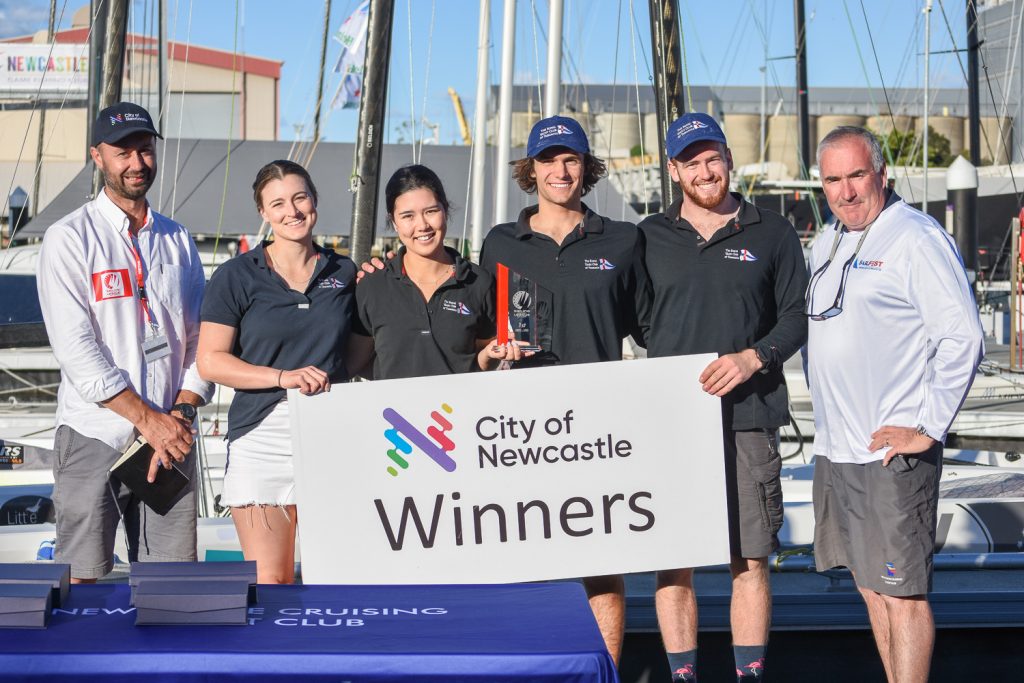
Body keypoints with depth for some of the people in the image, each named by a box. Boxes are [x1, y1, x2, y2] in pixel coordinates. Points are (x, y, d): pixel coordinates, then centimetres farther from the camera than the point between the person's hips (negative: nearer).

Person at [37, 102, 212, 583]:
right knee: (81, 581, -3)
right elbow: (76, 349, -11)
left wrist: (182, 414, -5)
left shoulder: (177, 240, 13)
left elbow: (201, 339, 11)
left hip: (171, 435, 4)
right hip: (94, 438, -4)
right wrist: (148, 419, -14)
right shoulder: (69, 238, -2)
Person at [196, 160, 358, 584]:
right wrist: (283, 377, -14)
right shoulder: (237, 275, 3)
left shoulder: (345, 274, 13)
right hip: (263, 437, -2)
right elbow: (210, 361, -2)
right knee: (269, 581, -3)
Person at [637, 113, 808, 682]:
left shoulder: (772, 233, 9)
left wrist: (754, 357, -10)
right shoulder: (650, 238, 11)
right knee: (671, 562, 2)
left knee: (750, 560, 0)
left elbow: (799, 316, 7)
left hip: (748, 420, -1)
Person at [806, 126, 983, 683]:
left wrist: (928, 428, -16)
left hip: (893, 453, -8)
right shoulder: (827, 244, 15)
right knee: (871, 586, 15)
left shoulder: (917, 238, -10)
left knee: (902, 591, -4)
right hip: (834, 450, 8)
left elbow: (963, 339, -15)